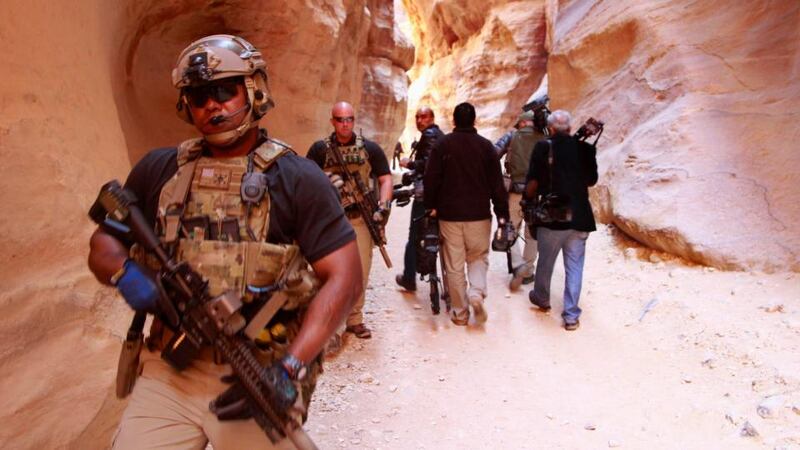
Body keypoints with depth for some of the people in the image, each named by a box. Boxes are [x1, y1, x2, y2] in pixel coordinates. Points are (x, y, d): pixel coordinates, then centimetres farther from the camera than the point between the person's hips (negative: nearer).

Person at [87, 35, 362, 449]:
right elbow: (103, 242, 15)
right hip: (169, 372, 3)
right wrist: (125, 272, -10)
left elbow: (344, 277, -11)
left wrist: (289, 370, -20)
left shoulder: (296, 178, -5)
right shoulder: (159, 169, 8)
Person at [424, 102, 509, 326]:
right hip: (479, 215, 0)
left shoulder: (442, 144, -2)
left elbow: (431, 178, -3)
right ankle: (477, 292, -8)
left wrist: (431, 205, 8)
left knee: (454, 265, 7)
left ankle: (460, 312, 13)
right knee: (478, 257, 17)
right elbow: (497, 182, -2)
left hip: (449, 215, 0)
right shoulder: (485, 145, -2)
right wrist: (502, 212, 4)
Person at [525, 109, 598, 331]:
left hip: (552, 215, -2)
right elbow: (592, 180, 12)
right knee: (574, 266, 8)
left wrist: (529, 199, 11)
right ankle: (571, 315, 10)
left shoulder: (544, 148, -8)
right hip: (580, 217, 2)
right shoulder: (585, 148, 1)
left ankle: (541, 298, 39)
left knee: (545, 261, 18)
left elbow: (533, 182, -7)